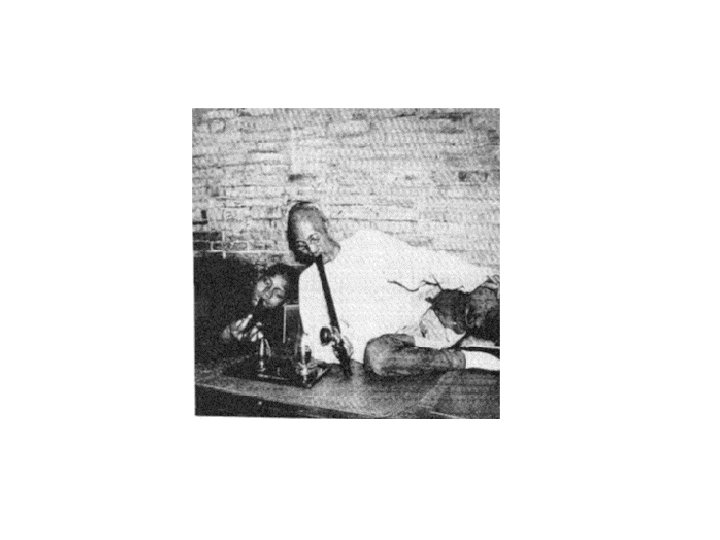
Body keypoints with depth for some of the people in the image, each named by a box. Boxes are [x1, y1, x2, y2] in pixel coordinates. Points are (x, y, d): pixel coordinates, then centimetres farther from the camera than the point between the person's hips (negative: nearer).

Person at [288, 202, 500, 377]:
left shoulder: (367, 243, 7)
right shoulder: (309, 281, 12)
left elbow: (423, 263, -3)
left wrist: (481, 283, -14)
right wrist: (333, 345, -16)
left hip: (425, 319, 0)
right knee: (376, 355, -36)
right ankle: (470, 359, -26)